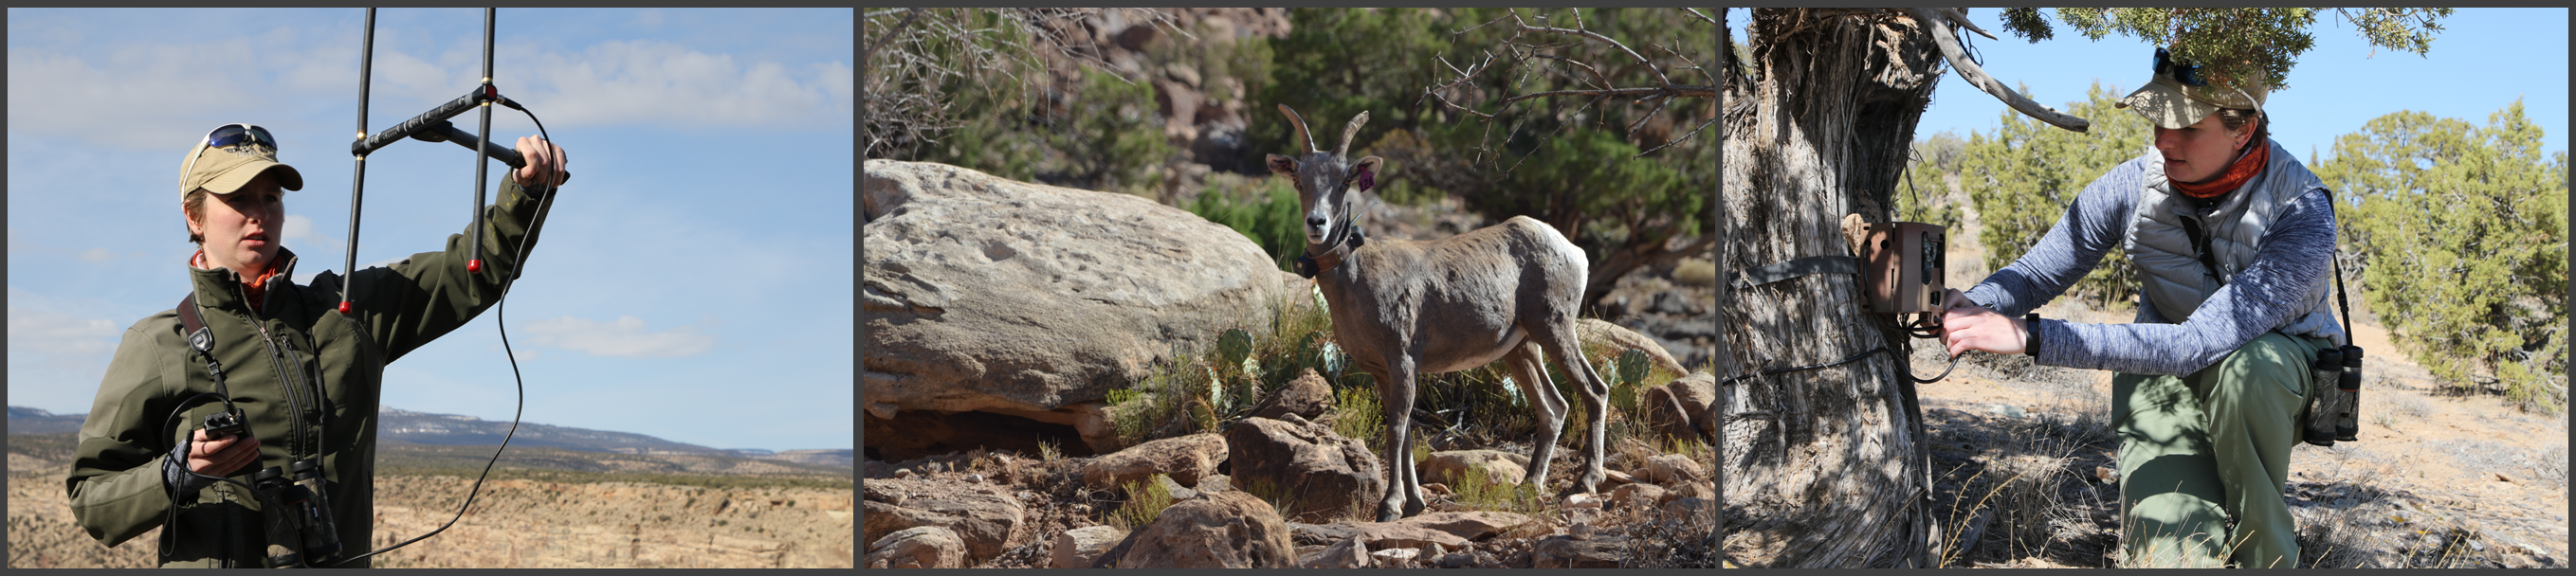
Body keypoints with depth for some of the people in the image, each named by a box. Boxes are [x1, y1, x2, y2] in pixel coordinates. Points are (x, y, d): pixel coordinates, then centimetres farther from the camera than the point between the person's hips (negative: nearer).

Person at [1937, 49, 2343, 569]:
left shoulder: (2302, 213, -30)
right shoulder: (2137, 184, -17)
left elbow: (2200, 342, -40)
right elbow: (2036, 273, -7)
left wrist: (2032, 337, -46)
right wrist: (1973, 306, -34)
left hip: (2275, 365, -1)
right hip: (2166, 374, 2)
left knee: (2240, 368, -40)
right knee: (2171, 556, -24)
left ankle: (2268, 557, -16)